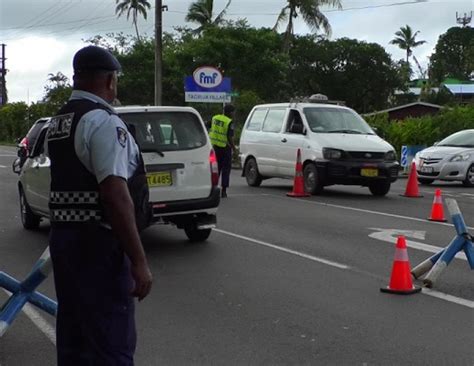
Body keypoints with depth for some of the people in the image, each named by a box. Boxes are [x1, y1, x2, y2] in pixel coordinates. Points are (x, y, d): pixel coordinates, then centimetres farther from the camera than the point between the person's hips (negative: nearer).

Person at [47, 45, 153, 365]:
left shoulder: (58, 122, 13)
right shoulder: (103, 121, -16)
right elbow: (116, 194, -23)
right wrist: (139, 261, -22)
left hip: (62, 235, 9)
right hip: (97, 243, -9)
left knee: (72, 336, 17)